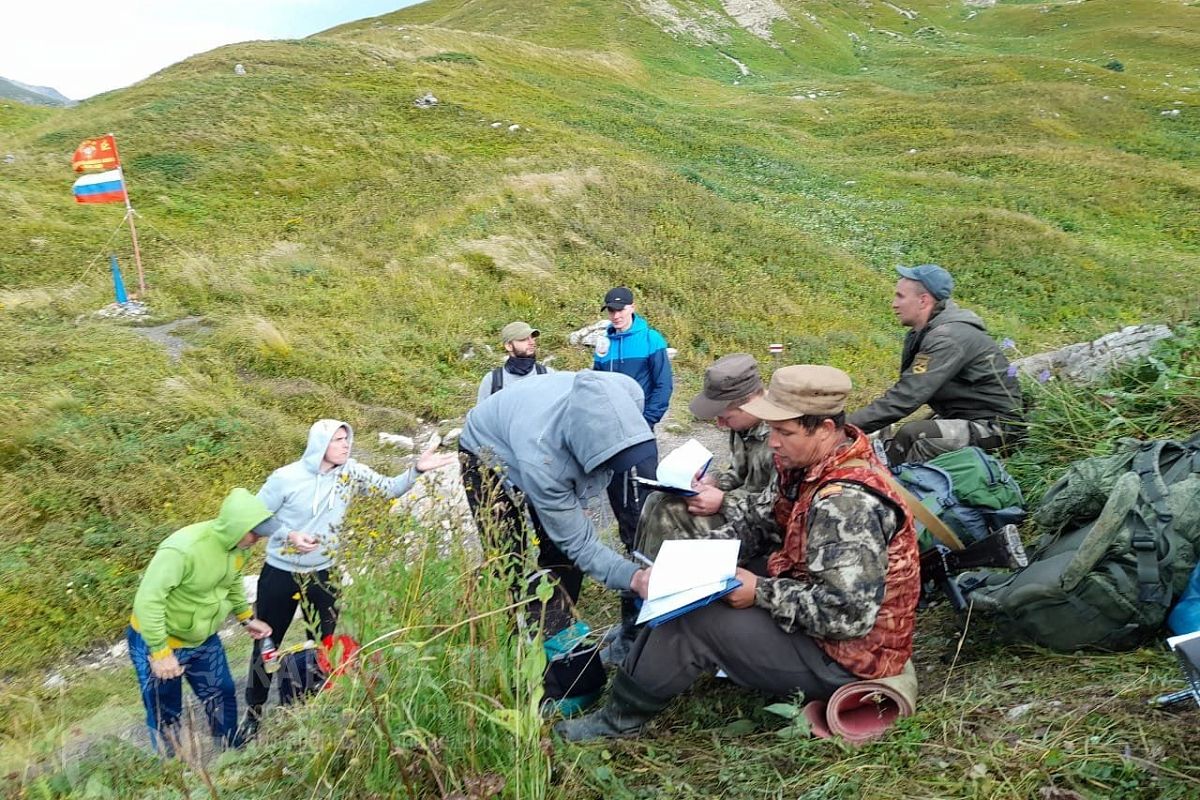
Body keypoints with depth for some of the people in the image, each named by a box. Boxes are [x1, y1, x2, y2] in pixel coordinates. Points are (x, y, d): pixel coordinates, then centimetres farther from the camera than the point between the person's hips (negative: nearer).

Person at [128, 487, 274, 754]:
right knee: (165, 714, 12)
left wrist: (247, 618, 9)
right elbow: (148, 600, -33)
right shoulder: (182, 549, -36)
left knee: (222, 696, 17)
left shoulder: (236, 545, -11)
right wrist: (160, 652, -30)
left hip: (203, 639, 7)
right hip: (158, 642, -6)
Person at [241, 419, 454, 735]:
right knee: (267, 643, 11)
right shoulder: (285, 477, -16)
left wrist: (417, 469, -24)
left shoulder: (351, 472, -7)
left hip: (322, 574, 3)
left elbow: (391, 488, -7)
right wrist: (289, 534, -22)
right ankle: (253, 713, 30)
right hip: (280, 573, -3)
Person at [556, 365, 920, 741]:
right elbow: (774, 527, 11)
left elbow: (849, 614, -34)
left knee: (691, 622, -12)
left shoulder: (847, 503, -31)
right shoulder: (819, 464, -1)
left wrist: (761, 593, -24)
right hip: (817, 608, 10)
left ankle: (621, 717, 9)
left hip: (845, 657, -10)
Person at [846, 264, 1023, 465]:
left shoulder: (948, 339, -22)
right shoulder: (923, 334, 8)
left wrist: (847, 426, -29)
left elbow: (906, 398, -29)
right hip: (962, 419, 10)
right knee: (888, 439, 1)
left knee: (912, 435, -28)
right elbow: (906, 391, 6)